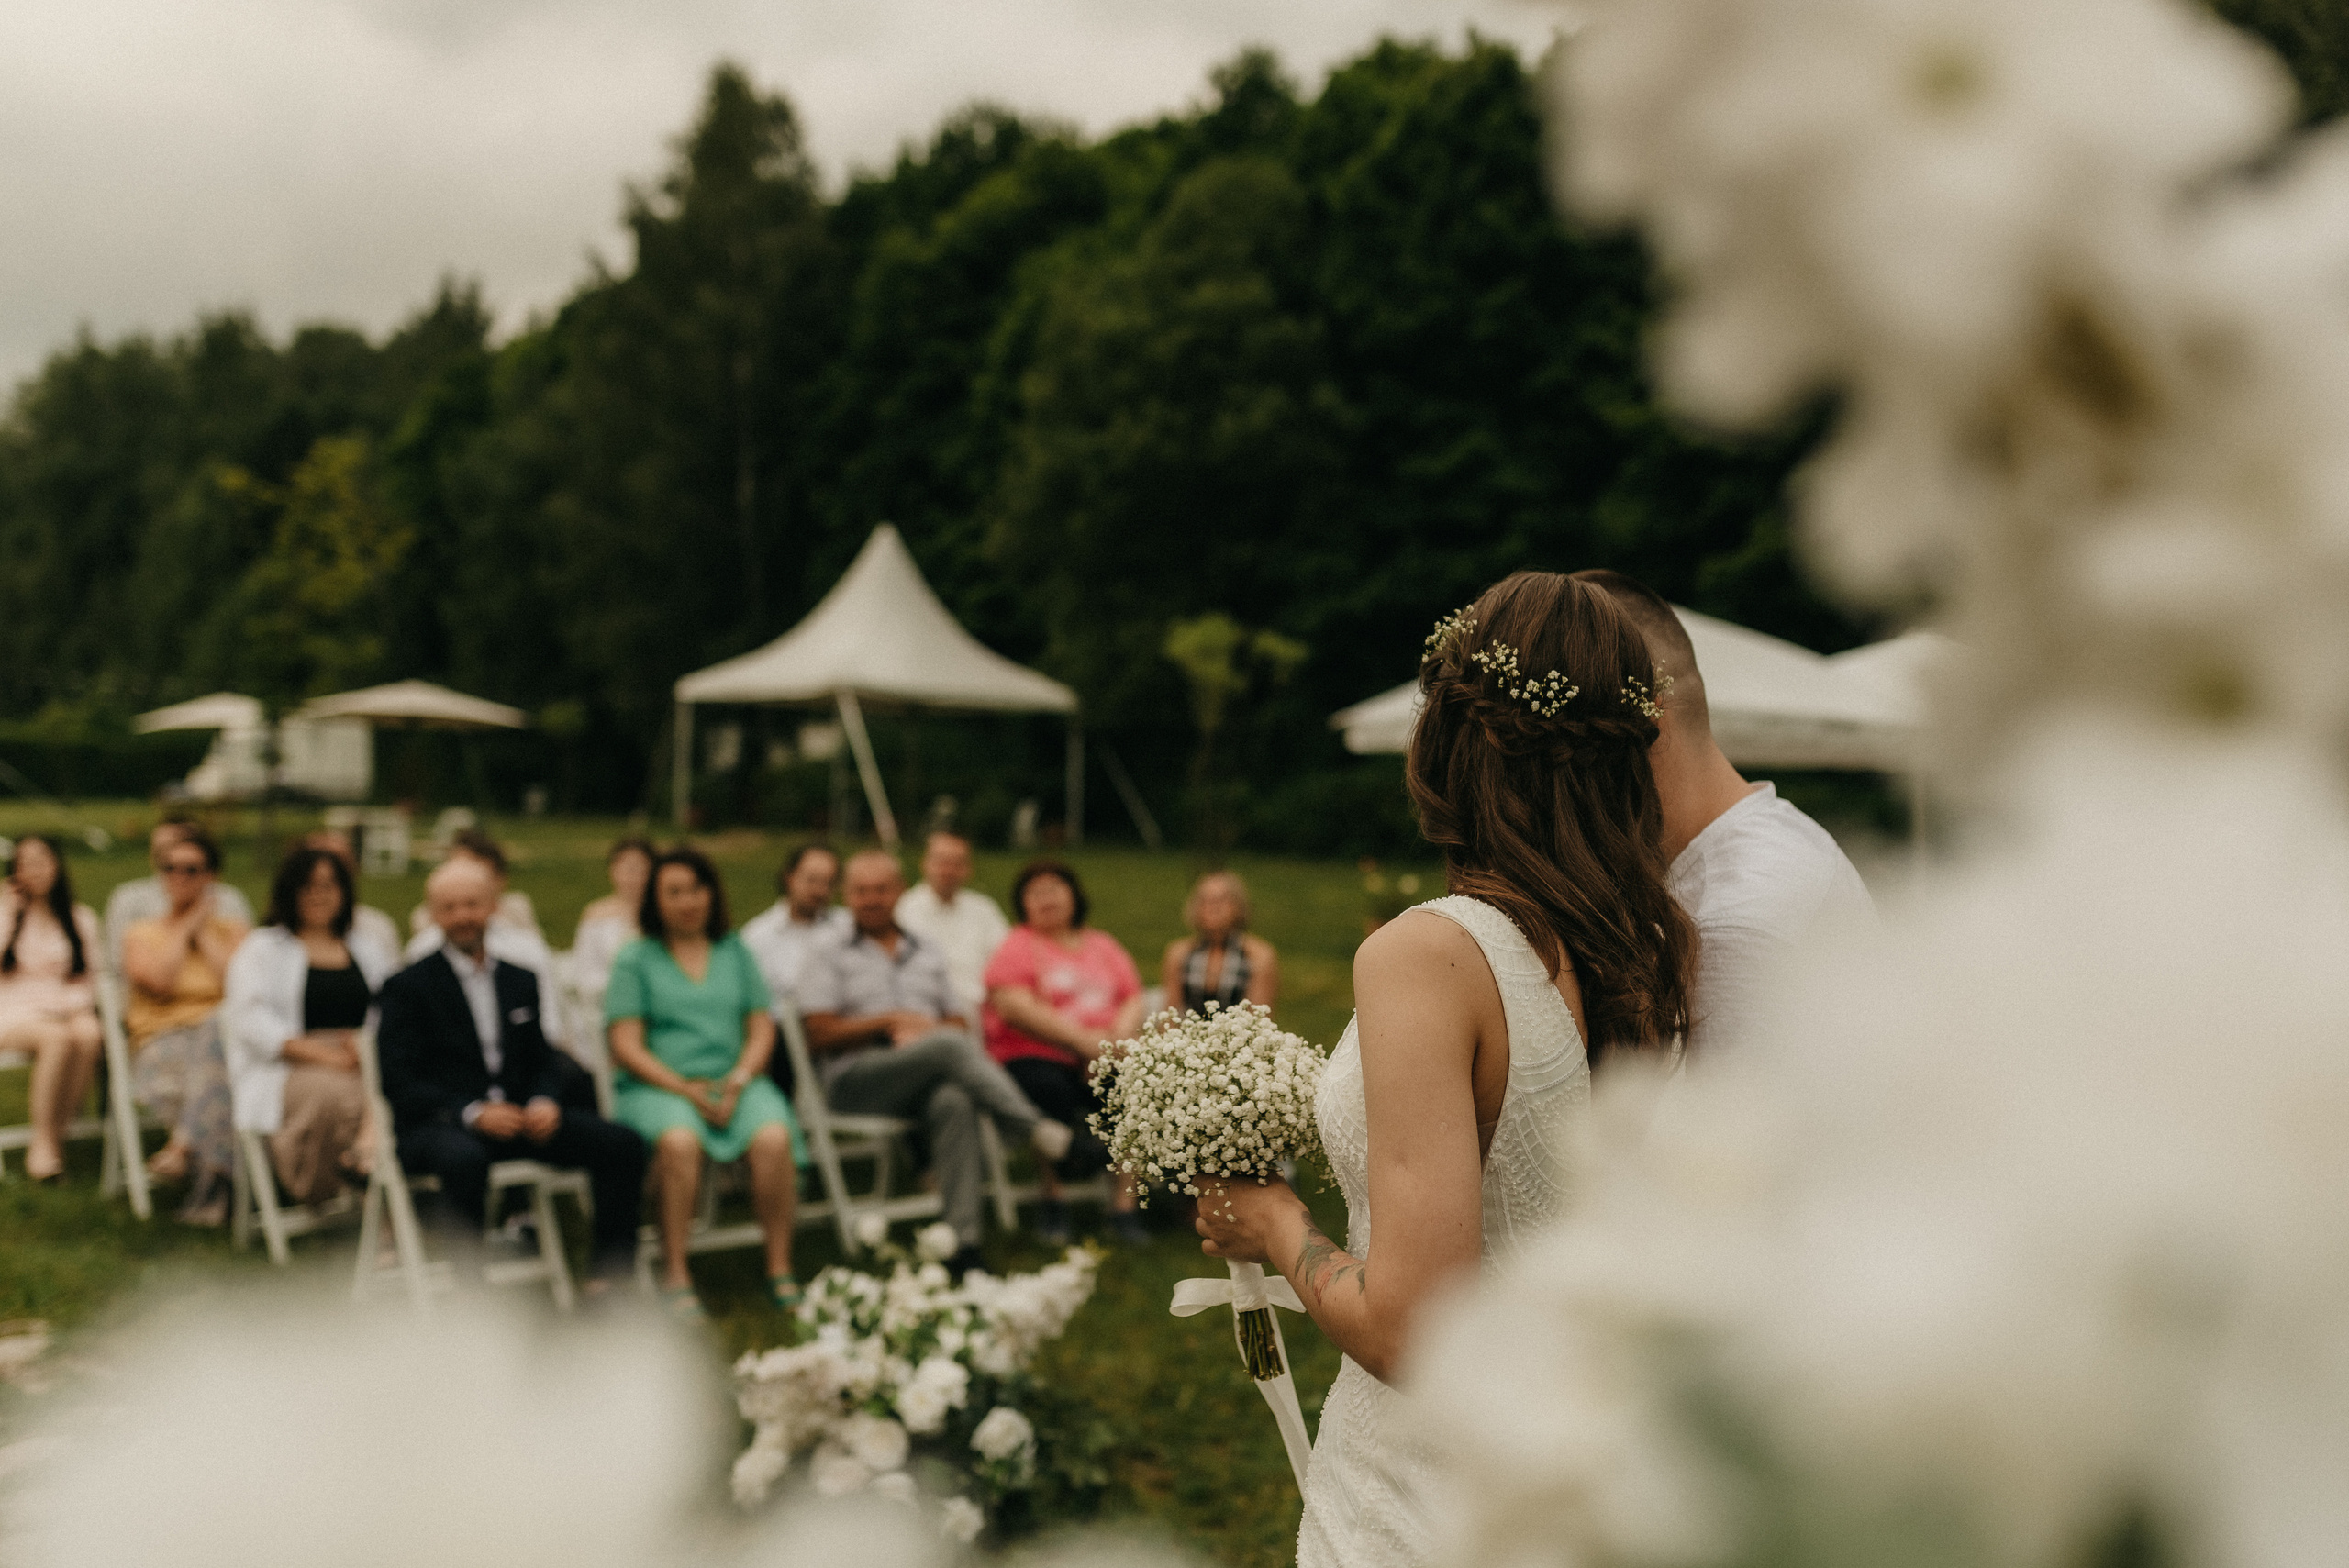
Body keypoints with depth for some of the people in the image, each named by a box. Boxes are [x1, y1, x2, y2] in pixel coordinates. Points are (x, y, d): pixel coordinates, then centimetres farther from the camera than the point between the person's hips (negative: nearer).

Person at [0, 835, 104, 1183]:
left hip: (68, 1011, 2)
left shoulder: (80, 918, 17)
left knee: (87, 1035, -35)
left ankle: (59, 1134, -28)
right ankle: (42, 1143, -30)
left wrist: (78, 1008, -5)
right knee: (57, 1037, -37)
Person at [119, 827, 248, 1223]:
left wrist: (204, 932, 7)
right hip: (162, 1042, -1)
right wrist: (186, 925, 7)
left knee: (222, 1025, -40)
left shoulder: (233, 929, 20)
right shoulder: (140, 933, 20)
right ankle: (212, 1175, -44)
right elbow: (159, 980, -4)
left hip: (222, 1032, 1)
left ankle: (183, 1146, -46)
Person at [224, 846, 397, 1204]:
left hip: (366, 1064, 3)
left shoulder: (367, 948, 26)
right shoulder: (263, 948, 16)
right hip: (289, 1066, -3)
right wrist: (322, 1053, -14)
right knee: (335, 1094, -40)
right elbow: (252, 1020, -1)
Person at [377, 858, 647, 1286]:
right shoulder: (407, 986, 1)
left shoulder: (520, 981, 18)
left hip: (516, 1117, 5)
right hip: (438, 1125, -5)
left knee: (622, 1144, -15)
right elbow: (400, 1082, -7)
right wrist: (472, 1113, -20)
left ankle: (609, 1275, -11)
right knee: (464, 1158, -41)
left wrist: (544, 1102, -6)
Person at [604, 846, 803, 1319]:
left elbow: (762, 1029, 11)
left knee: (774, 1137, -30)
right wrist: (685, 1089, -13)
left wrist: (737, 1082, -8)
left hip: (734, 1080, 3)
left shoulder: (735, 952, 17)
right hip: (657, 1085, -2)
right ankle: (675, 1275, -29)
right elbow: (626, 1046, 0)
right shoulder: (635, 960, 8)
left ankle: (780, 1268, -21)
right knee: (679, 1141, -37)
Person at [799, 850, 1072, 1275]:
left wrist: (927, 1030, -4)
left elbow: (960, 1024, 18)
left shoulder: (926, 954, 25)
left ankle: (963, 1244, -41)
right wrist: (890, 1021, -5)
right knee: (949, 1046, -34)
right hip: (857, 1078, -3)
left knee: (953, 1103, -37)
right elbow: (820, 1036, 2)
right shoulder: (830, 955, 13)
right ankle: (1039, 1131, -37)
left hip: (928, 1079, 3)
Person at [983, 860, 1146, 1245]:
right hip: (1031, 1058, -4)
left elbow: (1133, 1001, 14)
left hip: (1099, 1061, 4)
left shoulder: (1103, 946, 22)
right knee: (1051, 1090, -37)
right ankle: (1051, 1198, -18)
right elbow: (1014, 1008, -9)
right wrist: (1081, 1040, -17)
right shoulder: (1017, 946, 8)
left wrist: (1115, 1040, -9)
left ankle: (1124, 1205, -23)